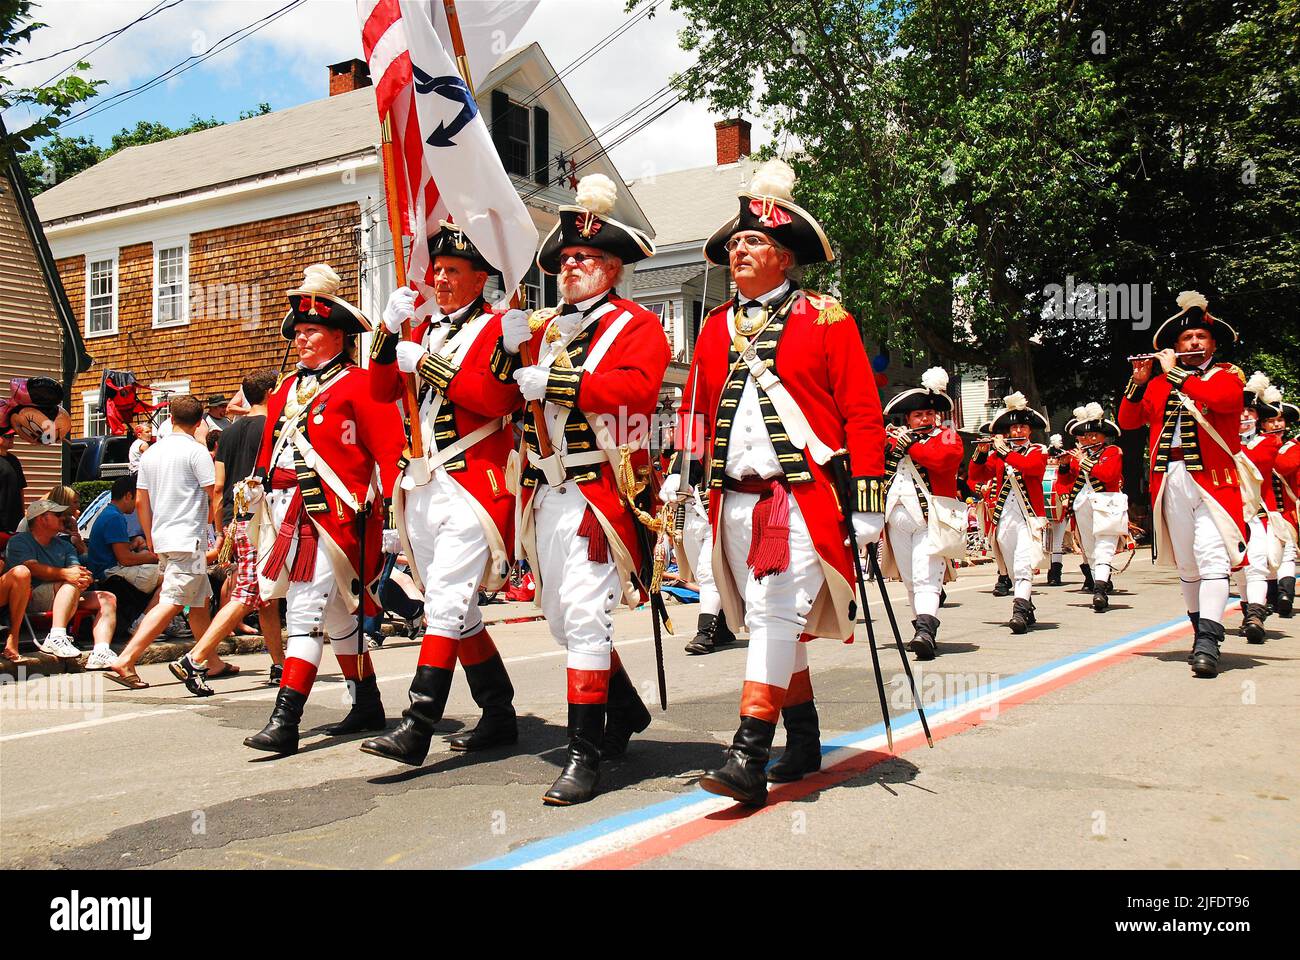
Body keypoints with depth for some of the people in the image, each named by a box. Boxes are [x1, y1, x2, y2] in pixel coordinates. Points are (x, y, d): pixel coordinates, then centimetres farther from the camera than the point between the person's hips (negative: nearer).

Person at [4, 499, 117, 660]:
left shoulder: (64, 546, 25)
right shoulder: (18, 542, 6)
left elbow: (76, 571, 7)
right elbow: (32, 568, -15)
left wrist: (85, 578, -20)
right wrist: (65, 573, -32)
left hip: (69, 599, 7)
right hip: (31, 600, -7)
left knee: (108, 598, -12)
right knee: (71, 584, -32)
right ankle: (56, 638, -45)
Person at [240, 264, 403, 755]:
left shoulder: (358, 385, -5)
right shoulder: (285, 389, 18)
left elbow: (391, 450, -9)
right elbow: (269, 451, 24)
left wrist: (384, 506, -14)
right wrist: (255, 486, 16)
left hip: (334, 516, -8)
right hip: (290, 518, 8)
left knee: (306, 611, -13)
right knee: (337, 615, 15)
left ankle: (284, 721, -12)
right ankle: (367, 705, 26)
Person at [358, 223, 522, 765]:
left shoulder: (496, 329, 0)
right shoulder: (424, 330, 19)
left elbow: (499, 397, -16)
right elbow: (382, 392, 10)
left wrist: (428, 365, -14)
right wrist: (390, 329, -3)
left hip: (472, 484, -7)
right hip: (422, 486, 8)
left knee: (446, 602, -14)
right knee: (456, 609, 11)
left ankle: (416, 729, -15)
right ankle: (499, 718, 21)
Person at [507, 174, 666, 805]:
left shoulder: (637, 325, 1)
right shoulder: (547, 326, 19)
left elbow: (637, 387, -18)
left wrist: (556, 379, -21)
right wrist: (512, 346, -7)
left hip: (597, 488, -7)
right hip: (544, 491, 7)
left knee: (584, 613, -12)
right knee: (560, 616, 14)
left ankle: (585, 754, -5)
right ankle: (626, 711, 35)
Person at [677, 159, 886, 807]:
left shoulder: (826, 320, 1)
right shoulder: (716, 328, 15)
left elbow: (863, 414, -2)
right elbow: (694, 414, 16)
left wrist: (867, 503, -7)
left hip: (805, 498, -5)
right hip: (736, 501, 5)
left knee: (776, 615, -13)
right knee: (771, 622, 11)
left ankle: (748, 758, -12)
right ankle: (803, 740, 25)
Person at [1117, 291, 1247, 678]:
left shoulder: (1228, 375, 7)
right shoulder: (1158, 384, 18)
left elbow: (1223, 399, -16)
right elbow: (1128, 421, 13)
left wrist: (1174, 372, -11)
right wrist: (1139, 380, 0)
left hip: (1212, 480, -4)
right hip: (1170, 481, 4)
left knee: (1213, 558, -15)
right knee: (1186, 563, 8)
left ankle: (1208, 644, -22)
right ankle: (1202, 629, 22)